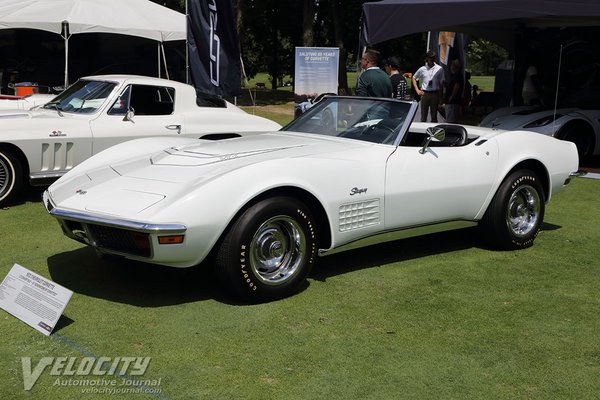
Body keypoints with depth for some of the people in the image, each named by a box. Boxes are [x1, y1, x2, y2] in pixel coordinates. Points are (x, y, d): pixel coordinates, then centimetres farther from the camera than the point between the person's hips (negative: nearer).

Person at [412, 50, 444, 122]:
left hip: (435, 94, 0)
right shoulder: (422, 69, 2)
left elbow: (441, 83, 4)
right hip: (425, 94, 0)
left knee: (434, 115, 5)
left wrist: (440, 96, 1)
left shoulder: (439, 69, 0)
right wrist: (417, 90, 6)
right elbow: (414, 78, 16)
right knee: (423, 117, 3)